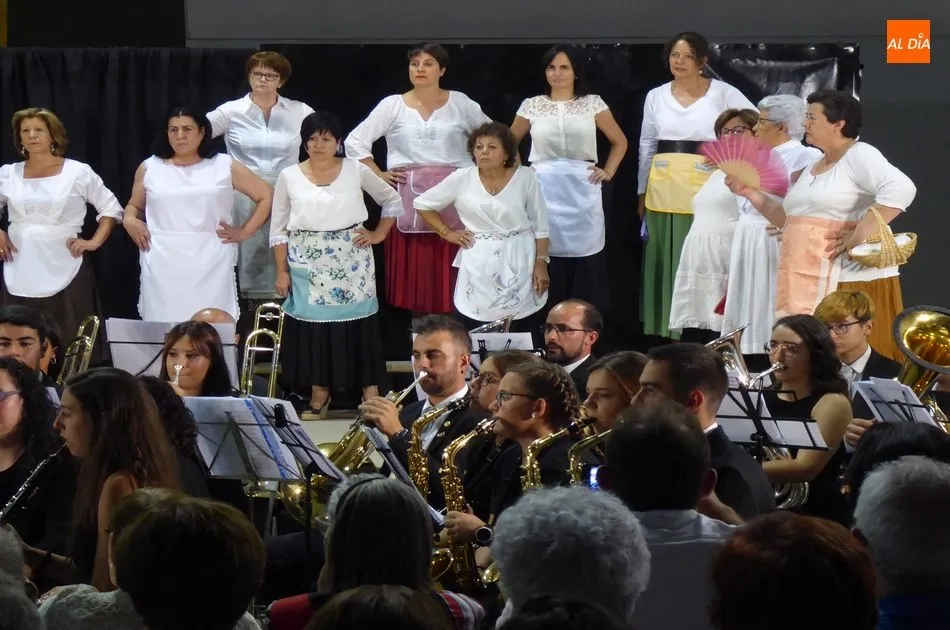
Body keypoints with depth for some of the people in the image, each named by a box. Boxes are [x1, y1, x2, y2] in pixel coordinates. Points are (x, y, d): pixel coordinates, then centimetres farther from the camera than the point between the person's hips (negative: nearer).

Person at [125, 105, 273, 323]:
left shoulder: (225, 166, 7)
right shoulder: (149, 168, 12)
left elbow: (266, 196, 11)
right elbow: (135, 205, 25)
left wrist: (244, 232, 3)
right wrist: (129, 220, 3)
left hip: (210, 264, -1)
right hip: (163, 265, 1)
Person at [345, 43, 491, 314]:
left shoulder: (460, 104, 9)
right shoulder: (393, 105, 7)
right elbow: (355, 141, 7)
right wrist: (377, 175, 1)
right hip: (408, 197, 0)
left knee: (447, 269, -6)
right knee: (412, 269, -5)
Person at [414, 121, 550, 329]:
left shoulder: (525, 177, 1)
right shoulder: (461, 179, 2)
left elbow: (540, 226, 4)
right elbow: (421, 203, 13)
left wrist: (541, 263, -2)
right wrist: (447, 233, 7)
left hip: (518, 264, -1)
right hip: (479, 265, 1)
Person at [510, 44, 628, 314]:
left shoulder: (593, 104, 7)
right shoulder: (532, 105, 8)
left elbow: (619, 141, 15)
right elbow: (509, 143, 19)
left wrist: (608, 172, 4)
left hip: (582, 190, 0)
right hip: (544, 190, 0)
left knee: (584, 255, -4)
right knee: (546, 255, -4)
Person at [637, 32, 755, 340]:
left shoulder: (723, 94, 0)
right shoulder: (656, 97, 11)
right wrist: (642, 193, 15)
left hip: (704, 190, -3)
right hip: (663, 193, 3)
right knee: (664, 262, 4)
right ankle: (664, 333, 9)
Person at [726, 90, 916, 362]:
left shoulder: (859, 156, -8)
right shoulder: (813, 168, 20)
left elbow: (901, 189, -24)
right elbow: (789, 218, 27)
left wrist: (859, 235, -26)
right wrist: (752, 194, 15)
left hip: (852, 281, -9)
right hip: (808, 285, 9)